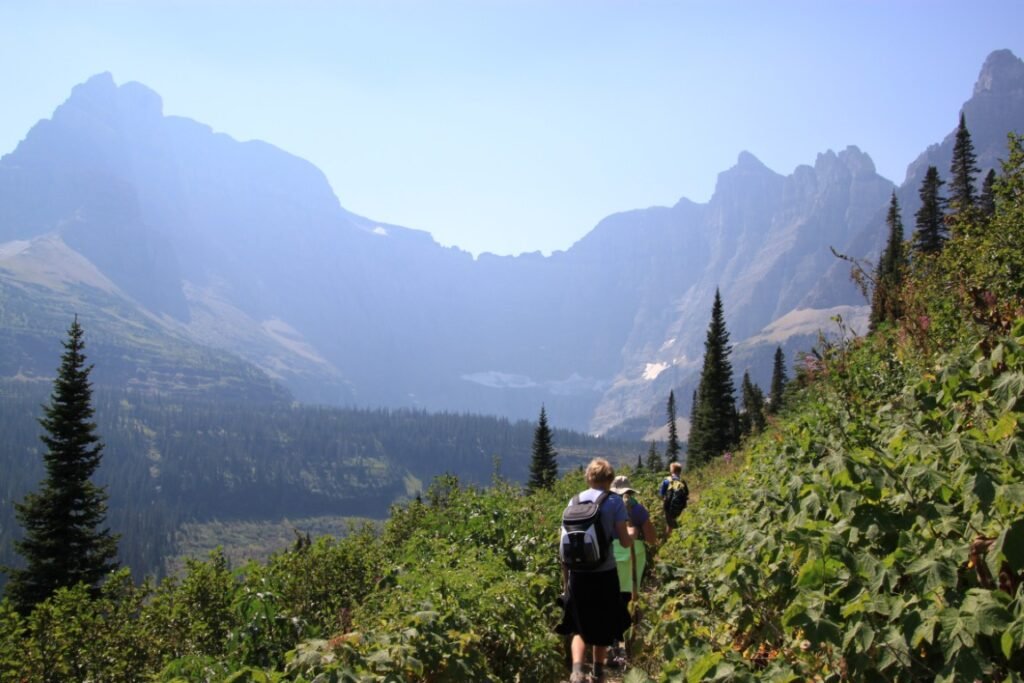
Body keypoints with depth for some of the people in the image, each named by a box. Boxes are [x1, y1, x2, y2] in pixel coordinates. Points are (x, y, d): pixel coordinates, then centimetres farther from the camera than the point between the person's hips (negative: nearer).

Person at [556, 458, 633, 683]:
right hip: (604, 573, -2)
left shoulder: (575, 501, 5)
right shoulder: (614, 501, -5)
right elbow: (625, 542, -6)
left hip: (577, 573, 2)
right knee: (602, 626, 19)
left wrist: (565, 579, 16)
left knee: (580, 626, 13)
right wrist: (632, 534, 18)